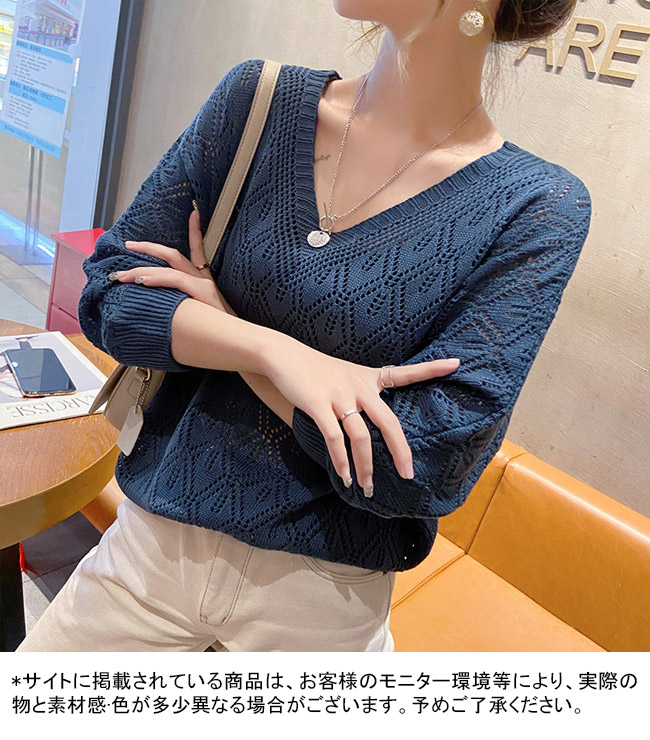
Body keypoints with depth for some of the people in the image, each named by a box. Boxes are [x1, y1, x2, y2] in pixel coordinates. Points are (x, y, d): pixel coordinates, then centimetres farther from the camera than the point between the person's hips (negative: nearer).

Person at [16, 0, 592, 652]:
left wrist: (220, 320, -14)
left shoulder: (539, 208, -13)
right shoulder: (259, 98, -3)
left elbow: (426, 465, -20)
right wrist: (276, 350, -24)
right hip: (153, 533, 3)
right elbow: (106, 294, -5)